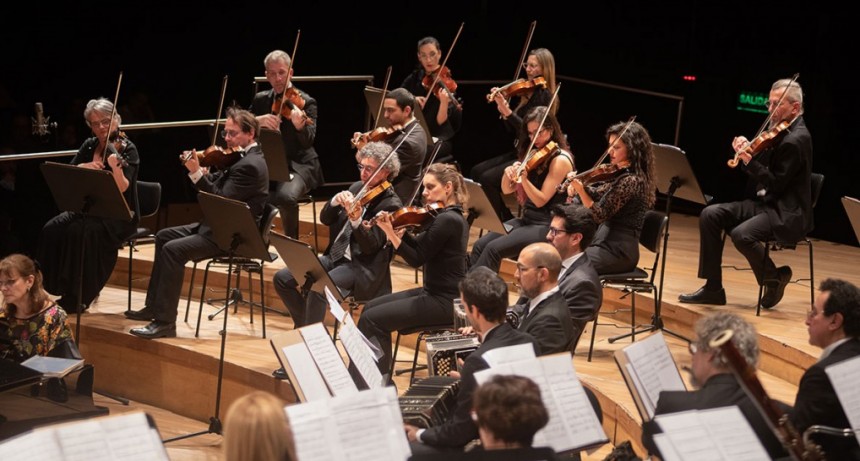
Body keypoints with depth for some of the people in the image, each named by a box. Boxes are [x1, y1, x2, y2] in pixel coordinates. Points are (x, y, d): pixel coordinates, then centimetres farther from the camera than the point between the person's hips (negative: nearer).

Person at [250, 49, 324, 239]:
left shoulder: (306, 102, -5)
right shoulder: (260, 100, 10)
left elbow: (308, 142, -18)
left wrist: (300, 125, -40)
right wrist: (258, 121, -17)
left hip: (298, 165, -5)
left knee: (286, 196, -35)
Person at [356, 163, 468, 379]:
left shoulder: (446, 220, -21)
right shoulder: (450, 216, 10)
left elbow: (416, 259, -18)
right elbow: (418, 244, 12)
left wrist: (390, 232, -18)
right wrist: (396, 228, -3)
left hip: (444, 302, -10)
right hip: (437, 292, 10)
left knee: (372, 319, -10)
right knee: (372, 307, 12)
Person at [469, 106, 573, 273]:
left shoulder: (560, 160, -11)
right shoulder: (535, 156, 12)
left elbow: (541, 200, -16)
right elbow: (507, 190, 12)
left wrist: (524, 179, -31)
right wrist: (508, 173, -10)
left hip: (547, 227, -8)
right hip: (527, 219, 8)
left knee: (494, 249, -25)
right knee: (480, 246, -11)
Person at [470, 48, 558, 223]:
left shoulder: (545, 96, -12)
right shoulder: (526, 93, 10)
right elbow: (512, 130, 10)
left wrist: (508, 111, -26)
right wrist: (502, 108, -5)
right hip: (517, 152, 8)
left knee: (488, 179, -20)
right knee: (476, 172, -3)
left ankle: (506, 222, -5)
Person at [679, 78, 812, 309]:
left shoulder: (796, 139, -16)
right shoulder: (779, 133, 13)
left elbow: (776, 184, -19)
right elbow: (761, 171, 15)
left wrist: (750, 161, -26)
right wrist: (745, 151, -2)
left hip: (787, 214, -10)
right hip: (765, 203, 10)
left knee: (742, 234, -33)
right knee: (710, 215, -8)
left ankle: (775, 278, -3)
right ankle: (713, 288, -6)